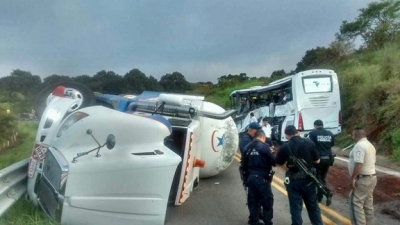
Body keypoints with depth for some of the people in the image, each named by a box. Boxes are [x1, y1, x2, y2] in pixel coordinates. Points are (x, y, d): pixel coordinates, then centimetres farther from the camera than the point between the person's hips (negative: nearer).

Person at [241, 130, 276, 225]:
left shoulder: (247, 147, 5)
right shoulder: (264, 146, -11)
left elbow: (243, 164, 6)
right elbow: (273, 161, -9)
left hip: (250, 177, 6)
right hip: (262, 178, -6)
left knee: (253, 201, 15)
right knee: (267, 201, 9)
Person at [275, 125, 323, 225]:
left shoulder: (285, 147, -12)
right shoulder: (309, 142, -7)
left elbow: (279, 163, -1)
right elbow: (317, 160, 1)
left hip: (293, 181, -2)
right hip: (309, 179, 3)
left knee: (296, 208, 10)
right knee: (313, 206, 21)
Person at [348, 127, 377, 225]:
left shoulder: (359, 145, -18)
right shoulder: (370, 145, 15)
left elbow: (358, 164, -27)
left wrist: (353, 178, -24)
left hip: (362, 179, -10)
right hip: (371, 177, 10)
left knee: (356, 203, -6)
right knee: (367, 203, 16)